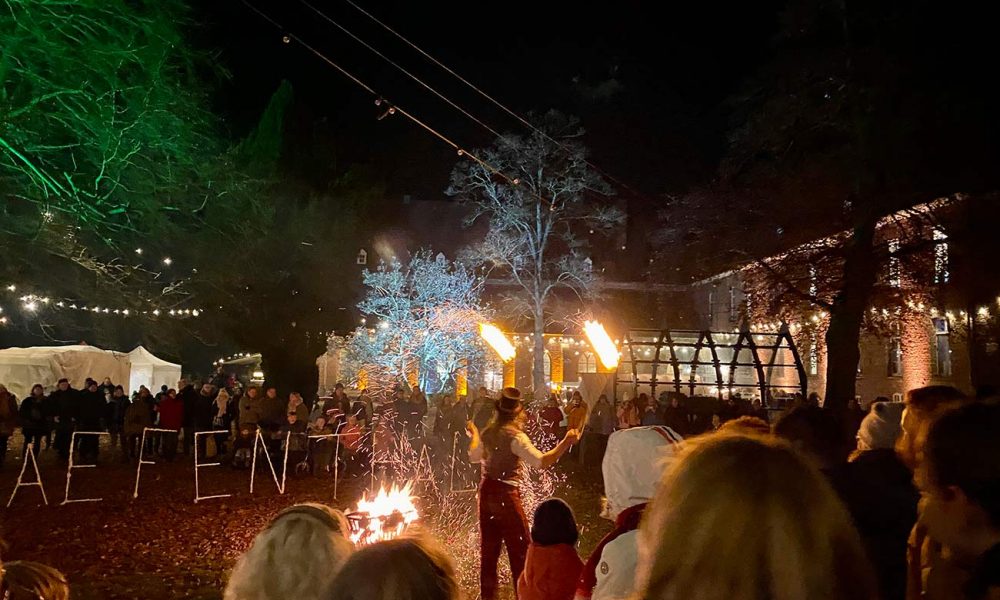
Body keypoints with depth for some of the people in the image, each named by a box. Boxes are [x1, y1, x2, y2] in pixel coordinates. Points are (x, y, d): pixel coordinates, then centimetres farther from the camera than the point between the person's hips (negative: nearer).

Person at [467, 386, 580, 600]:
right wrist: (566, 443, -28)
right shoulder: (515, 436, -18)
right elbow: (541, 462, -27)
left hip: (487, 492, 8)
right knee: (520, 550, 3)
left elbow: (474, 456, 22)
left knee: (489, 549, 17)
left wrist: (474, 435, 39)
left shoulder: (488, 432, 4)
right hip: (506, 494, -8)